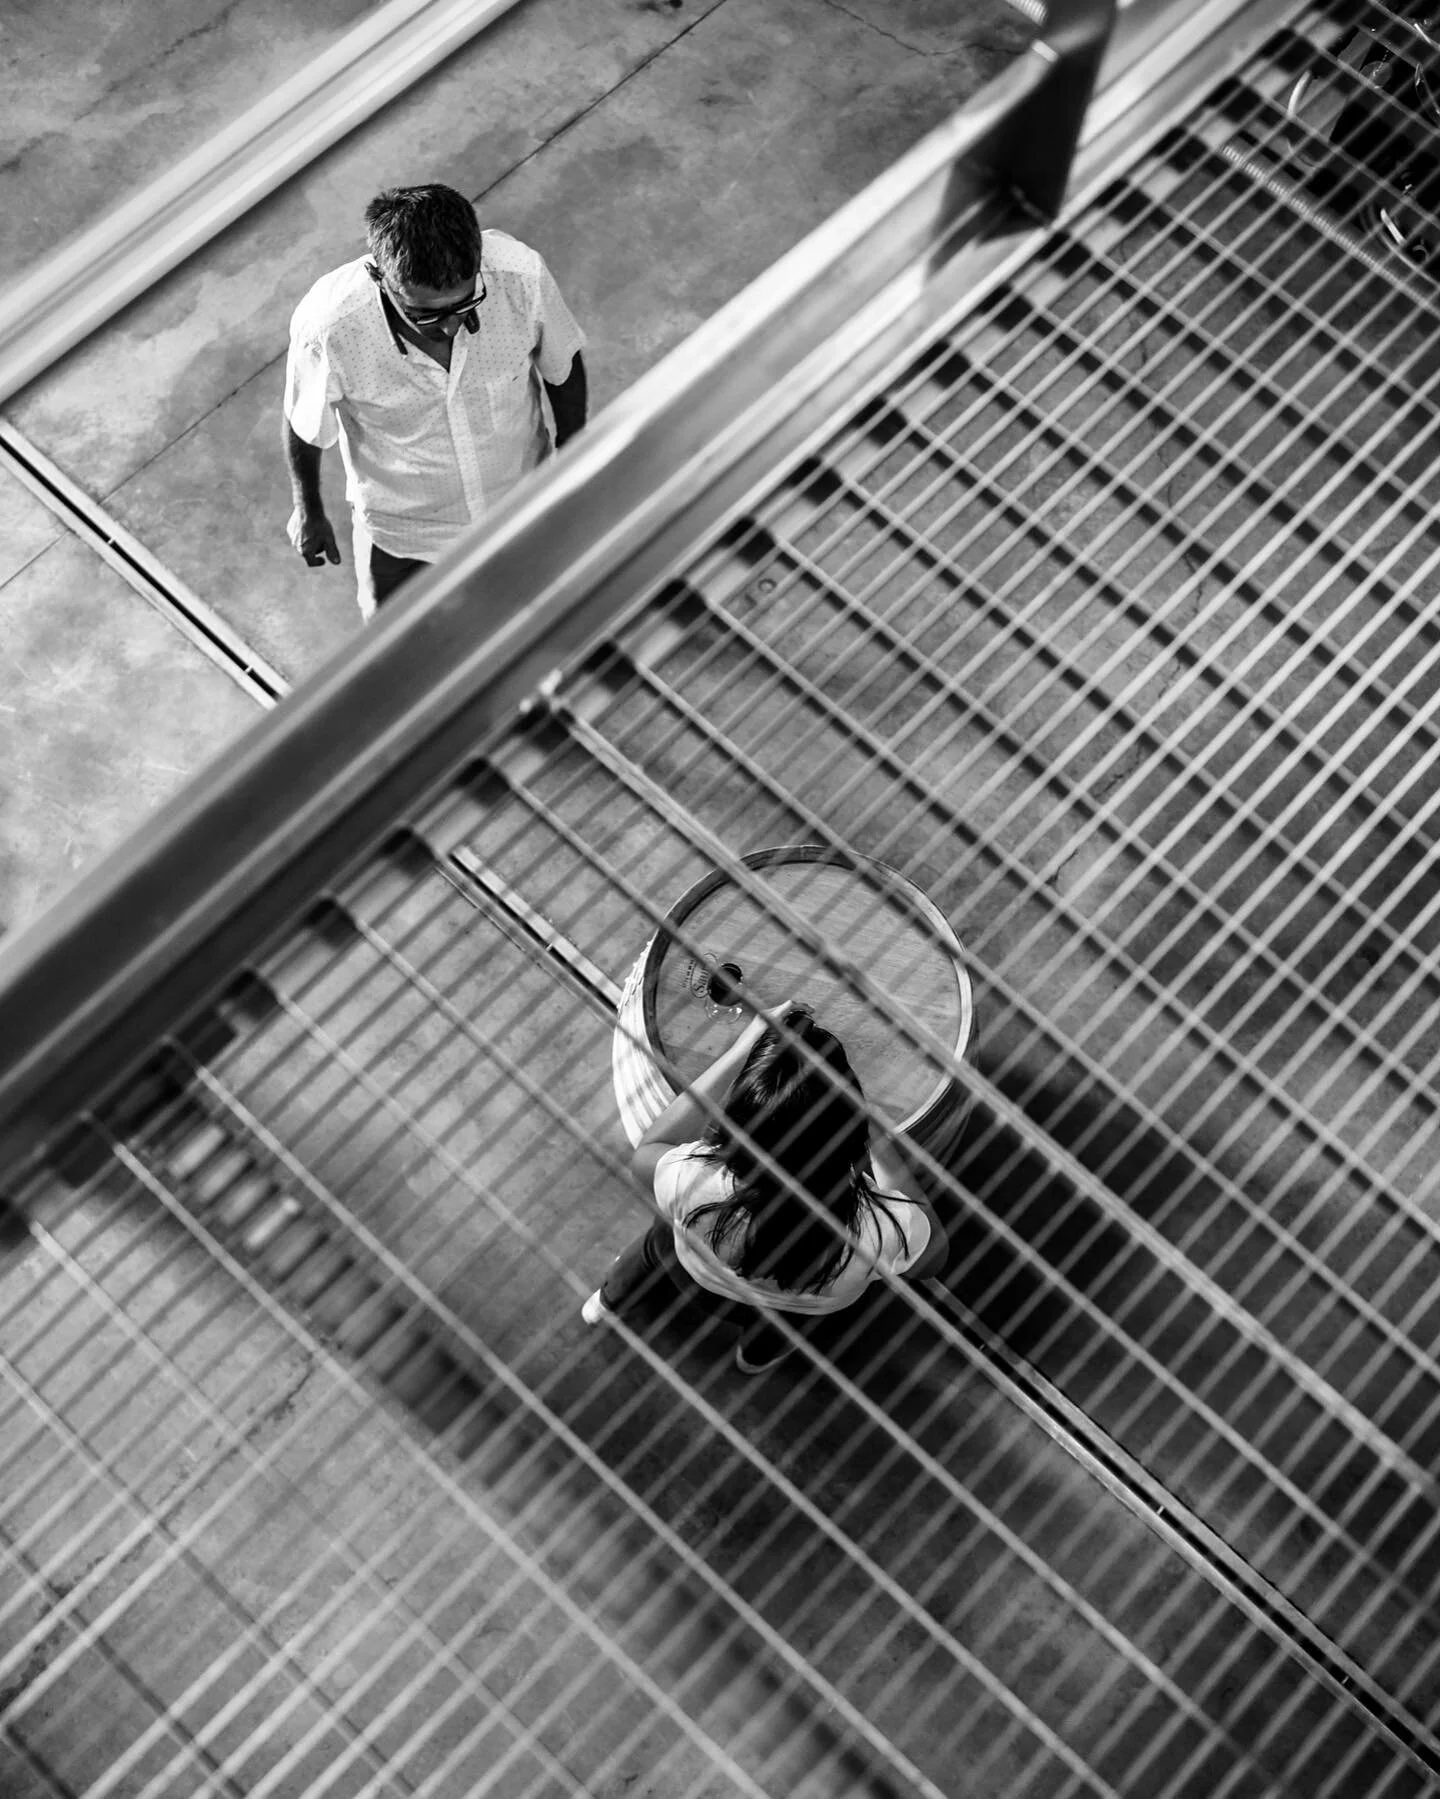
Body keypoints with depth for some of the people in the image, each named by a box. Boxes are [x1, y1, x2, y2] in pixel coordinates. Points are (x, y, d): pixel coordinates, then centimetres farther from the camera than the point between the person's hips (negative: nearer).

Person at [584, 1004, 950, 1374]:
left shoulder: (694, 1183, -45)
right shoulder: (882, 1227, -45)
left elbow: (647, 1151, -19)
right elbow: (933, 1254, -18)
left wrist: (743, 1048, -22)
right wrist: (873, 1142, -19)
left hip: (700, 1287, 0)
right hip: (803, 1313, 1)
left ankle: (609, 1299, 59)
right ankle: (759, 1352, 58)